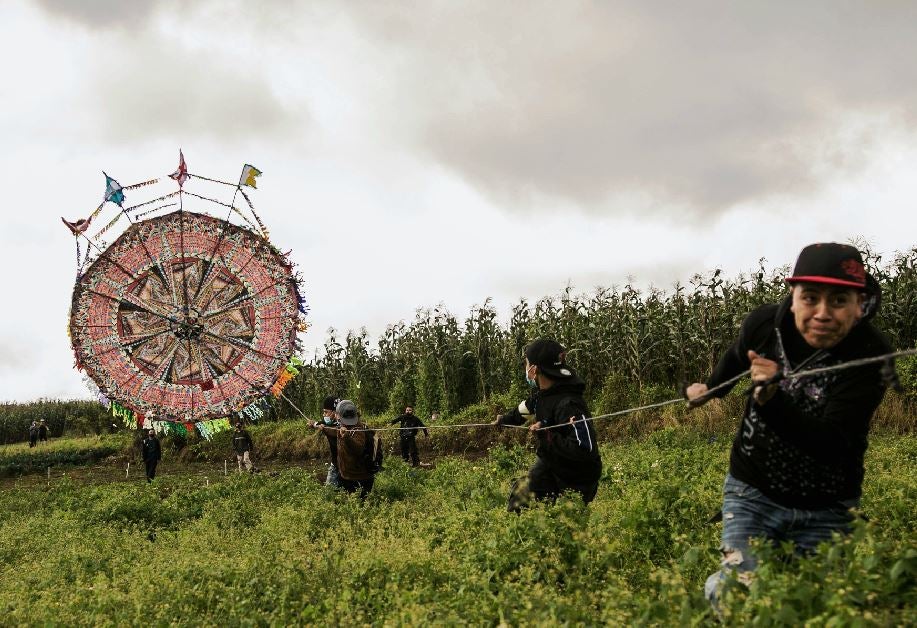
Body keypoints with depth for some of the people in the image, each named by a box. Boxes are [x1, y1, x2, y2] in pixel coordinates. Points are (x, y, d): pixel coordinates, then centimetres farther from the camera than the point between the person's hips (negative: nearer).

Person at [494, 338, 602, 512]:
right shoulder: (541, 392, -5)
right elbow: (526, 407, 20)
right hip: (549, 465, 9)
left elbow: (584, 449, -38)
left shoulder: (568, 405, -33)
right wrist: (505, 419, 38)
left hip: (575, 482, -9)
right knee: (518, 498, 14)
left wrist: (545, 435, -31)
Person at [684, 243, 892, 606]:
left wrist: (772, 399, -47)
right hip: (752, 493, 1)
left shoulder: (870, 355, -23)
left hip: (826, 509, -1)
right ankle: (720, 590, 20)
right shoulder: (764, 324, -14)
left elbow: (831, 444, -33)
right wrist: (710, 388, 31)